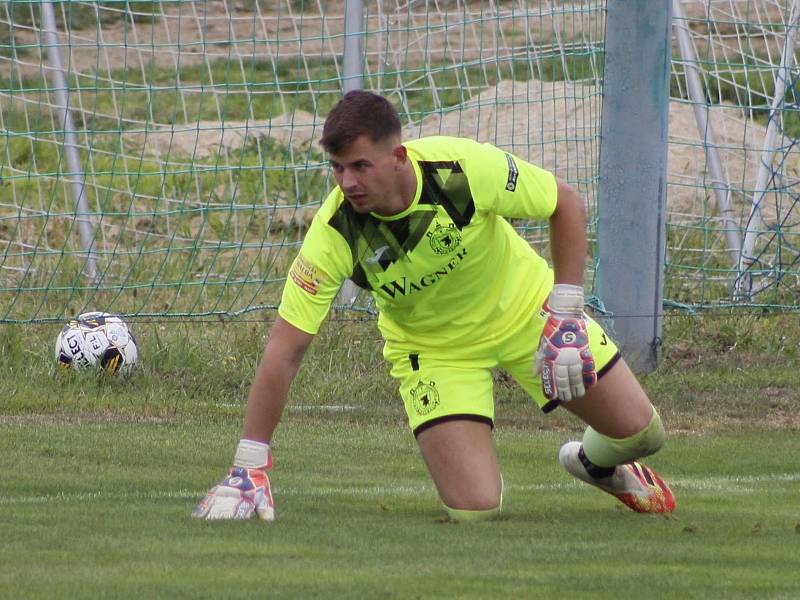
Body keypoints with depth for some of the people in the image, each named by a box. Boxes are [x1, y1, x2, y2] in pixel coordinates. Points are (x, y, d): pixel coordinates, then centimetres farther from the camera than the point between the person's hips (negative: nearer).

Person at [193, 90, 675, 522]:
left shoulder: (467, 167, -32)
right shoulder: (334, 233, -30)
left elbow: (567, 203, -14)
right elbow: (286, 348, -27)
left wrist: (566, 316, -20)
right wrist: (249, 467, -30)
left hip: (524, 304, 1)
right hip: (434, 348, -1)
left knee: (640, 431, 3)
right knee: (476, 509, -16)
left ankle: (598, 463, 41)